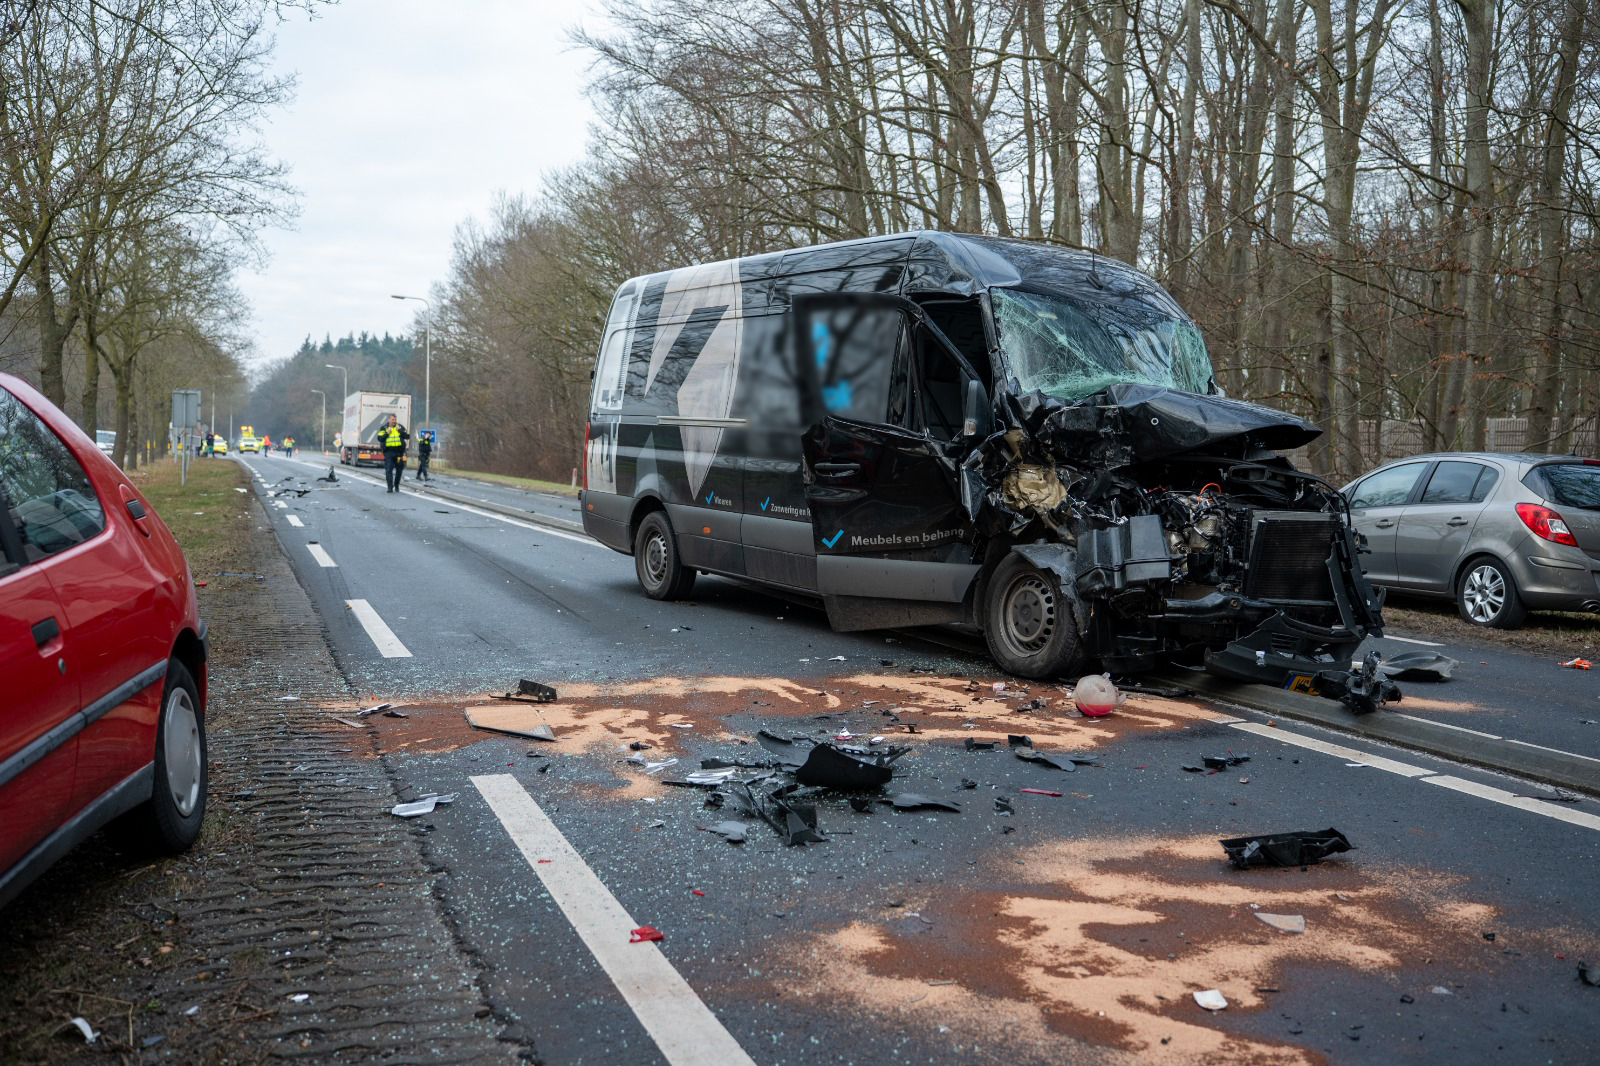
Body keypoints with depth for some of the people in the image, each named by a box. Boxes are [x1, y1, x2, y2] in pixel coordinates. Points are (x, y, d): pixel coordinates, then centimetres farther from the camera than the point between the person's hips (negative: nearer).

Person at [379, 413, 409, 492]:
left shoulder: (400, 427, 8)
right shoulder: (384, 428, 7)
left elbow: (407, 437, 0)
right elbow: (380, 438, 0)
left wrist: (400, 430, -10)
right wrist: (387, 433, -11)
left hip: (399, 452, 2)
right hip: (388, 452, -1)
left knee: (399, 469, 8)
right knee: (388, 470, -10)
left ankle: (396, 485, 26)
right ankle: (390, 487, -12)